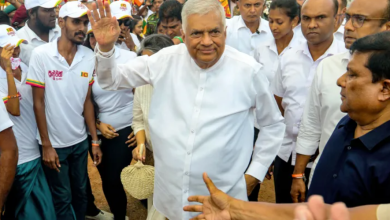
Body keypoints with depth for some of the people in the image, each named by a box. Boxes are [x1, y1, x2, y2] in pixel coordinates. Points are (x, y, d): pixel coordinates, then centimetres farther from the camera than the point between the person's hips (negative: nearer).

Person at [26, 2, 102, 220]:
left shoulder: (89, 56, -4)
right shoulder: (41, 55, -14)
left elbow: (87, 100, 2)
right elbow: (38, 102, -10)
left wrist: (95, 140, 2)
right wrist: (46, 145, -10)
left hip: (80, 140, 3)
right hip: (54, 143, -3)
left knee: (81, 193, 17)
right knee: (63, 199, 12)